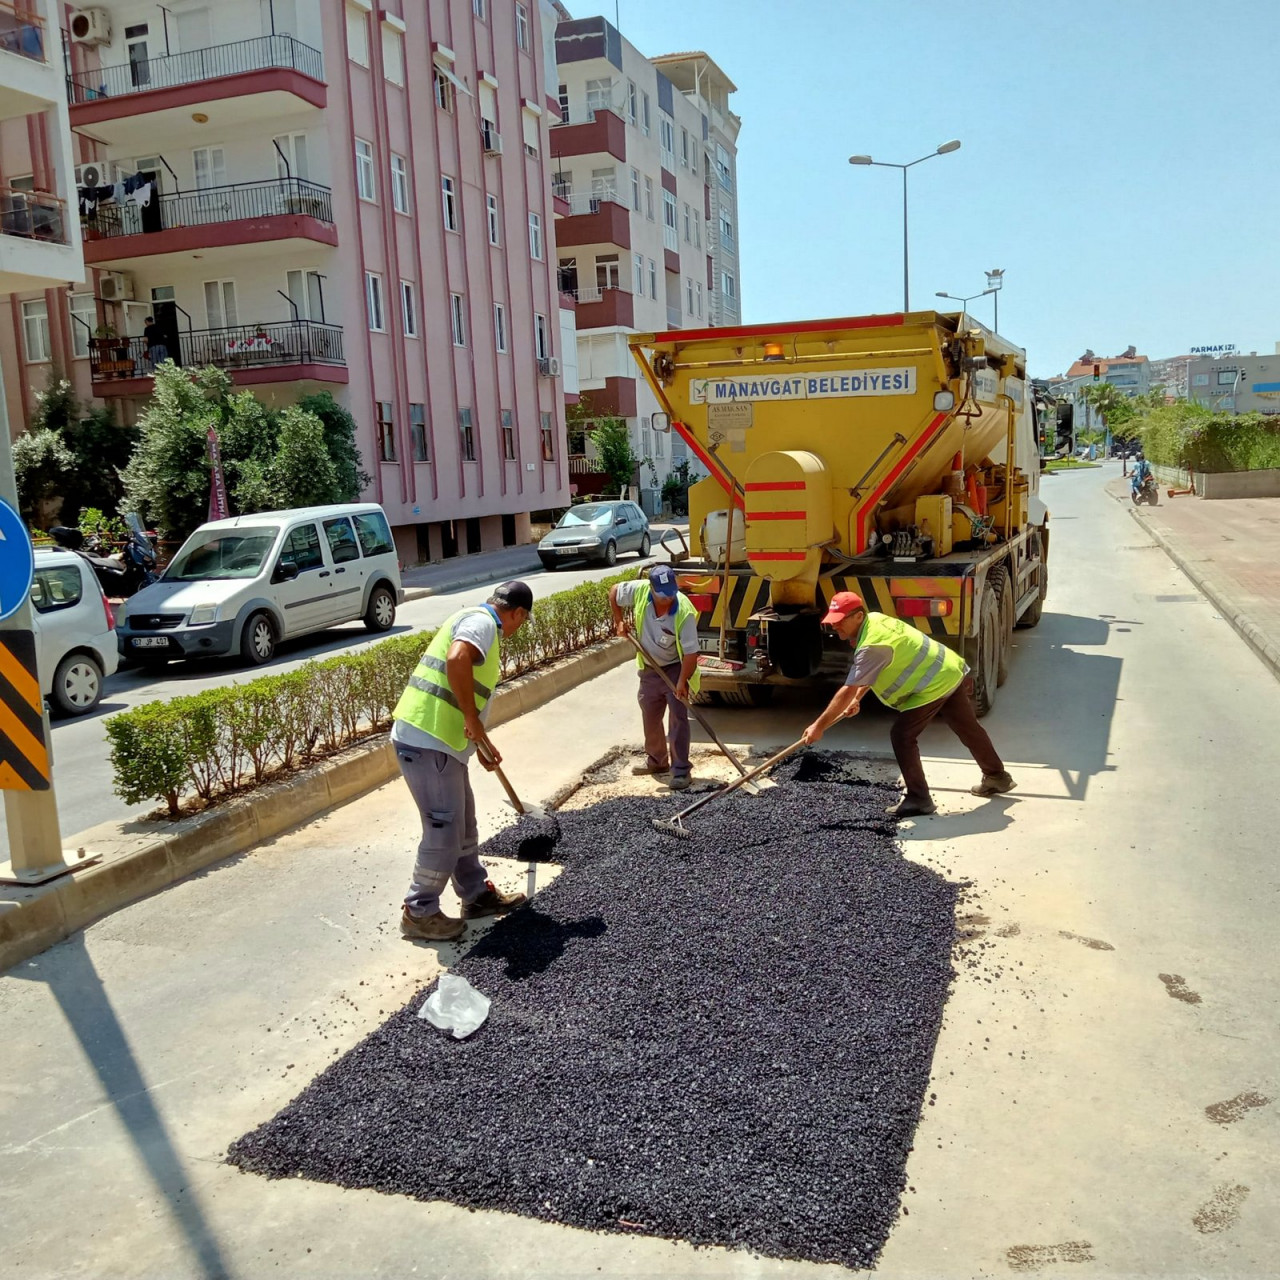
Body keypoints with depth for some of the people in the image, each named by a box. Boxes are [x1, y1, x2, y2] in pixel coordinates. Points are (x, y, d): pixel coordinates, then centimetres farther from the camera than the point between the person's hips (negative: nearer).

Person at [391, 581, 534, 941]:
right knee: (444, 831, -2)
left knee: (463, 824, 19)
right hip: (427, 742, -10)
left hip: (438, 741, 10)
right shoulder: (481, 621, -10)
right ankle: (419, 914, 10)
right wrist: (473, 718, -24)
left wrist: (480, 745, 34)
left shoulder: (477, 623, 21)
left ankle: (477, 895, 32)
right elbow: (457, 660, -33)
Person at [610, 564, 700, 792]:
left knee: (678, 719, -7)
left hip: (675, 668, -5)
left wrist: (682, 682, -31)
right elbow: (614, 591, 0)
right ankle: (656, 761, 35)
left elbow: (691, 652, -28)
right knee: (650, 717, 17)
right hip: (649, 668, 5)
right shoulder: (640, 591, -21)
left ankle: (680, 770, 0)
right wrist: (619, 621, -3)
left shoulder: (684, 612, -31)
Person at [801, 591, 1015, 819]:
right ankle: (997, 777, 42)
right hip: (954, 672, 10)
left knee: (902, 735, -8)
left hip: (934, 685, -10)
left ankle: (919, 799, -2)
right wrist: (857, 699, 16)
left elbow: (847, 691, -26)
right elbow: (869, 674, 19)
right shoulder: (874, 620, 4)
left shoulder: (871, 646, -26)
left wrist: (819, 726, -22)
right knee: (969, 730, 24)